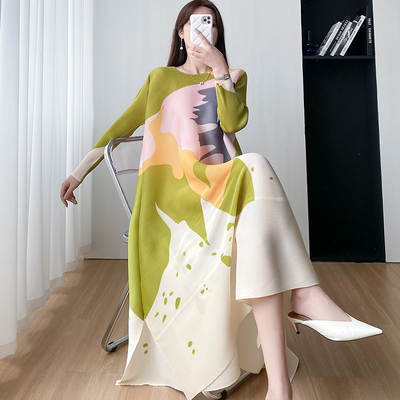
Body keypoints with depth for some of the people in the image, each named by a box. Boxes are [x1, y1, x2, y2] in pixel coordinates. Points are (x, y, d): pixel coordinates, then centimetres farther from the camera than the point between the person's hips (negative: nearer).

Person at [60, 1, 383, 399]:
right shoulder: (159, 77, 24)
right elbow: (120, 127, 19)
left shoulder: (234, 76, 25)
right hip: (174, 186, -2)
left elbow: (234, 121, 3)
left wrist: (219, 68, 1)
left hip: (226, 182, 2)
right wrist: (78, 172, 15)